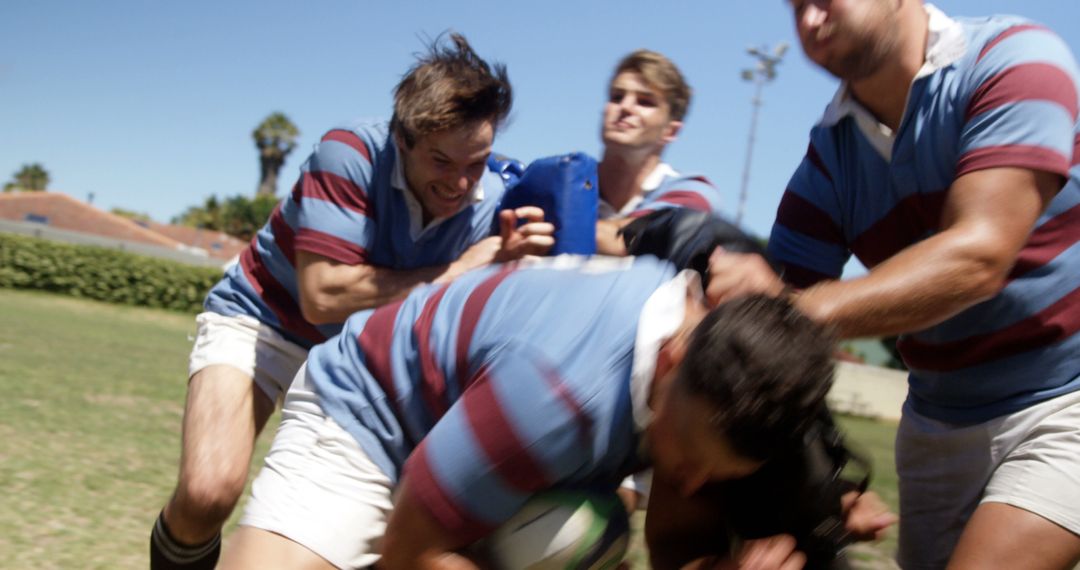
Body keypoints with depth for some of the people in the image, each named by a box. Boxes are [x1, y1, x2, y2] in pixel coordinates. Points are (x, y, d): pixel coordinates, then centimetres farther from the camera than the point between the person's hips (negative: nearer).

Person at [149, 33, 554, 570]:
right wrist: (455, 271, -31)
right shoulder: (351, 153, -27)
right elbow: (324, 296, -34)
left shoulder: (492, 204, -15)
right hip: (263, 319, -4)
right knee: (208, 492, -26)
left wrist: (512, 260, -34)